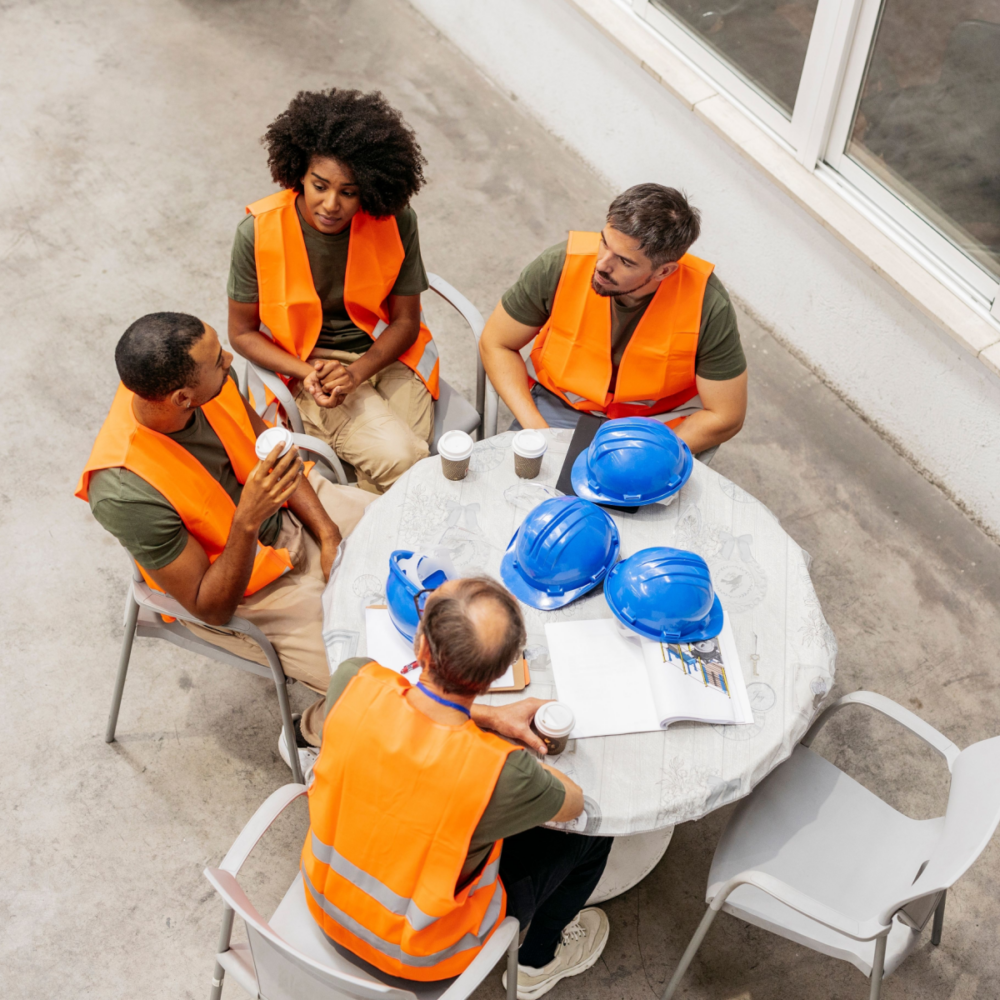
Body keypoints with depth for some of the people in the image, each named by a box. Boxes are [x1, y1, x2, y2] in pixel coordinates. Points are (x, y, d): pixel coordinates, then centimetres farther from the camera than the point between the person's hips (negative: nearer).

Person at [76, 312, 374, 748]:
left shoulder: (210, 382, -19)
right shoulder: (127, 492, -36)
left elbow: (271, 454, 1)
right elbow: (212, 608, -26)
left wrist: (329, 534, -6)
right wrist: (247, 520, -42)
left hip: (292, 516, 7)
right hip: (237, 592, -6)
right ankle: (312, 737, 17)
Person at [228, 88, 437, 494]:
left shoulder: (395, 222, -13)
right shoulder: (259, 232, -16)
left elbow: (405, 321, -3)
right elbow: (242, 332, -4)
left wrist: (356, 373, -20)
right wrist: (307, 372, -20)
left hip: (385, 354, 2)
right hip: (308, 365, -2)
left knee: (407, 462, -21)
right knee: (398, 458, -24)